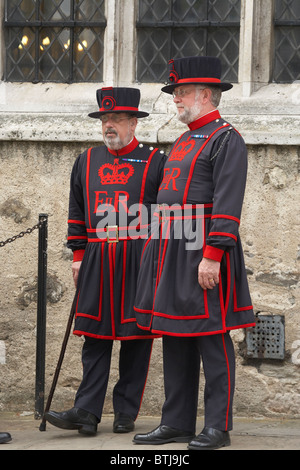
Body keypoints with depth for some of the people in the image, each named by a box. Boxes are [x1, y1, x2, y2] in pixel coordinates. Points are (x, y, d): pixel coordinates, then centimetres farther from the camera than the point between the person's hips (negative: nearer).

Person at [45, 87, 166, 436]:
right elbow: (77, 213, 17)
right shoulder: (87, 161, 13)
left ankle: (126, 413, 8)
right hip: (97, 262, 3)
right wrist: (78, 255, 11)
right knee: (95, 335, -1)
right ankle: (86, 412, -4)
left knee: (136, 336, 2)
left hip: (140, 261, -3)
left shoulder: (155, 162, 2)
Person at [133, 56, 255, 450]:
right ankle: (177, 423, 14)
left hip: (204, 256, -9)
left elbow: (227, 205, -17)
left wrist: (212, 256, -23)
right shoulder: (183, 142, 20)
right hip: (171, 255, 9)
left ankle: (218, 427, -1)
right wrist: (160, 256, 20)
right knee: (175, 340, 9)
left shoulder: (226, 140, -9)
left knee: (212, 341, -5)